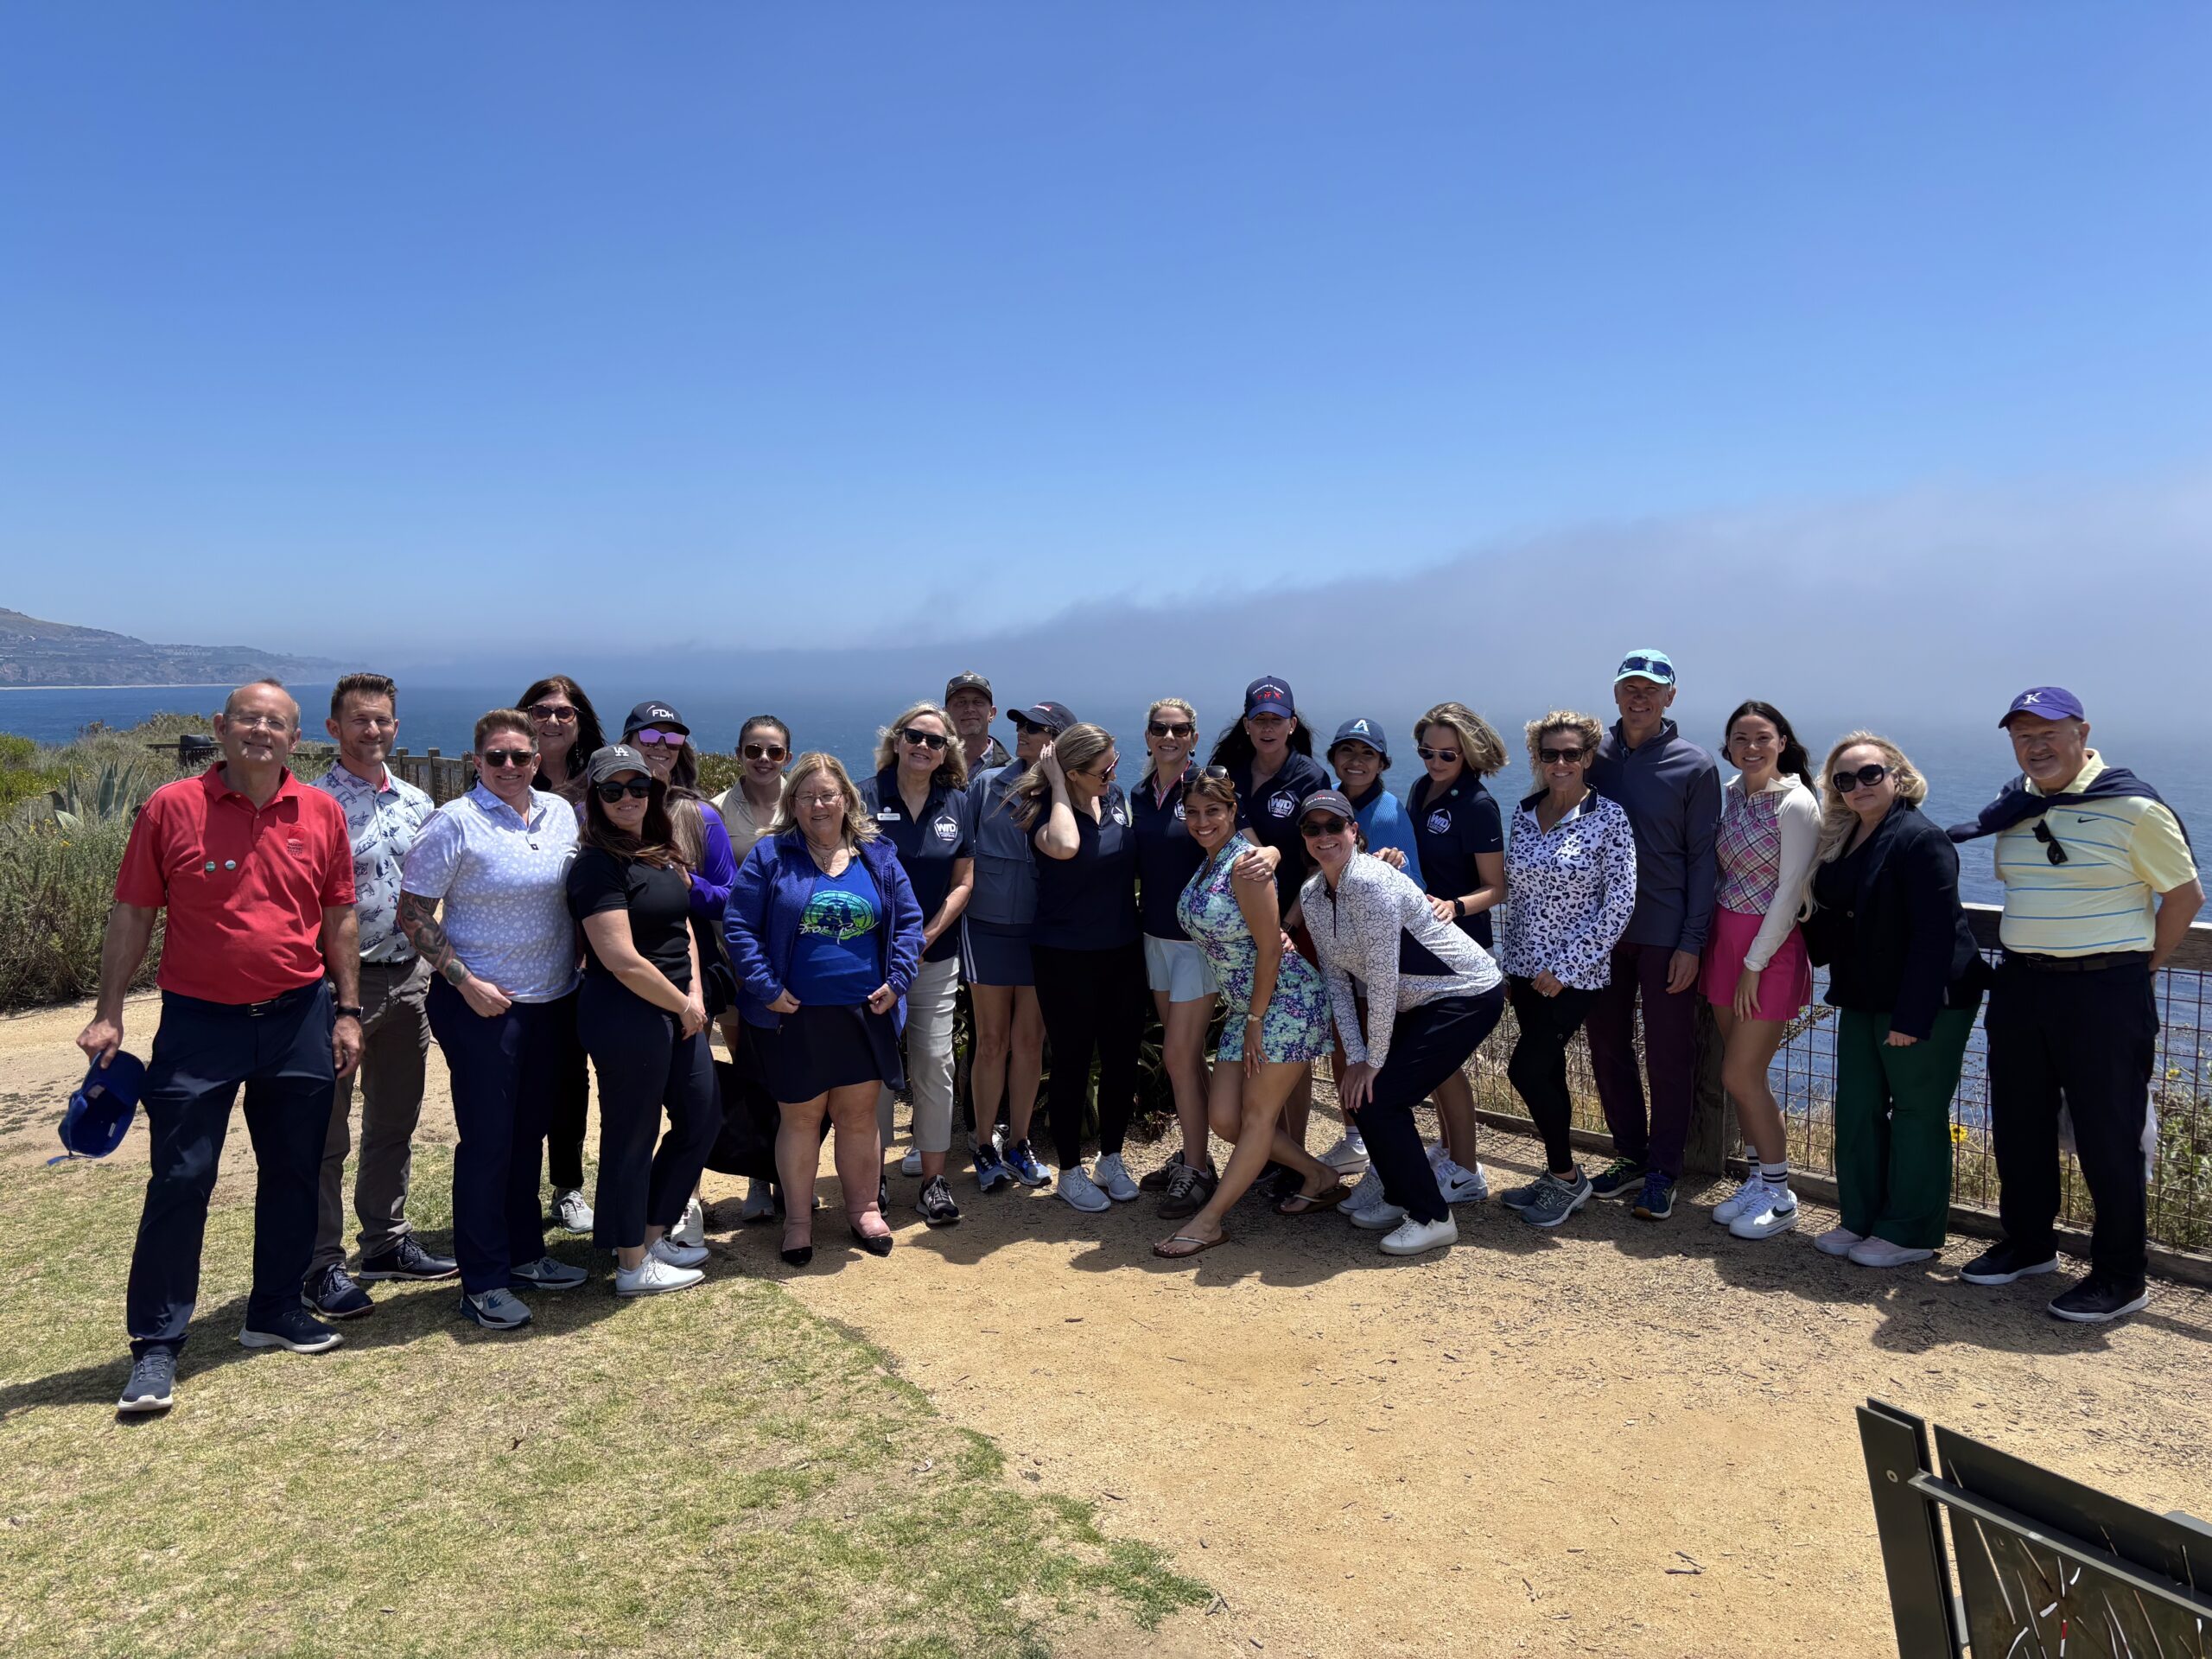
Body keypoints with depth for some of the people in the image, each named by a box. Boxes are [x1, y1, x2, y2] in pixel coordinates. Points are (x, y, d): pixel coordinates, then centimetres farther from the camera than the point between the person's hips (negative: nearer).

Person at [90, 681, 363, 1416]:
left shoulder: (322, 814, 1)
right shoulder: (171, 808, -6)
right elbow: (132, 914, -1)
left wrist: (346, 1012, 4)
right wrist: (108, 1013, -4)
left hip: (298, 1021, 3)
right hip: (200, 1023, -3)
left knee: (292, 1172, 12)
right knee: (180, 1179, 0)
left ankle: (276, 1309, 29)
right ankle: (156, 1344, 11)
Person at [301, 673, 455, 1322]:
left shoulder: (416, 802, 8)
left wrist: (432, 965, 12)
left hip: (409, 977, 6)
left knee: (395, 1122, 16)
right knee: (327, 1132, 4)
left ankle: (387, 1242, 30)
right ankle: (321, 1264, 14)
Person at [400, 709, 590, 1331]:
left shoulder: (560, 813, 6)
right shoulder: (455, 823, -11)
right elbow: (413, 913, -11)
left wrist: (574, 972, 8)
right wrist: (464, 980, -16)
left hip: (550, 1000, 6)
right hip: (482, 1005, -6)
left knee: (528, 1133, 16)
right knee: (487, 1140, 1)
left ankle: (525, 1256, 30)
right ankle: (482, 1283, 13)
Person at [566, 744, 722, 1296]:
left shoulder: (662, 853, 10)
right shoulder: (599, 865, -16)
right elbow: (621, 959, -21)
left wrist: (696, 993, 1)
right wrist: (683, 1004, -11)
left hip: (677, 1010, 9)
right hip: (626, 1017, -9)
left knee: (702, 1117, 17)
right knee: (632, 1138, 4)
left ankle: (653, 1235, 34)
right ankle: (633, 1266, 20)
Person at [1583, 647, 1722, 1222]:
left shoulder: (1695, 766, -3)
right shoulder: (1594, 756, 5)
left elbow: (1702, 860, -3)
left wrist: (1692, 942, -9)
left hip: (1666, 934, -3)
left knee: (1669, 1056, 4)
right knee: (1608, 1049, 11)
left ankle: (1663, 1171, 17)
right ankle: (1630, 1157, 26)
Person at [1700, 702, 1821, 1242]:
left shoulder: (1795, 803, -14)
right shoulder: (1730, 793, 7)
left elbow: (1791, 891, -15)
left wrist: (1754, 964, -14)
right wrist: (1712, 946, 7)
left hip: (1771, 949, -7)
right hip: (1725, 942, 7)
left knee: (1741, 1075, -3)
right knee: (1738, 1073, 12)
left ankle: (1779, 1196, 12)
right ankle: (1759, 1179, 26)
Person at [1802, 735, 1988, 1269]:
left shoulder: (1920, 840, -17)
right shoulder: (1841, 839, 9)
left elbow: (1934, 934, -21)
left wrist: (1912, 1016, -24)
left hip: (1924, 1003, -8)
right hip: (1863, 1001, 8)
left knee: (1917, 1115, 4)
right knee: (1857, 1109, 12)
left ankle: (1911, 1234, 16)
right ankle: (1862, 1220, 25)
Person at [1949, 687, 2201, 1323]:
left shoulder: (2131, 807, -10)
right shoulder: (2014, 807, 8)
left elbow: (2185, 893, -4)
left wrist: (2142, 965, -1)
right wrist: (2028, 951, 13)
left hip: (2104, 991, -6)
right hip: (2020, 985, 6)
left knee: (2108, 1136, 1)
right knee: (2019, 1125, 14)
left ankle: (2121, 1276, 14)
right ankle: (2027, 1245, 31)